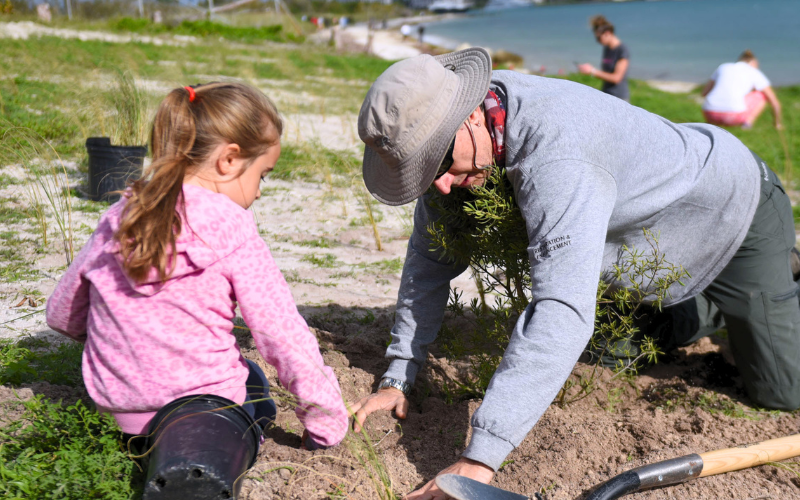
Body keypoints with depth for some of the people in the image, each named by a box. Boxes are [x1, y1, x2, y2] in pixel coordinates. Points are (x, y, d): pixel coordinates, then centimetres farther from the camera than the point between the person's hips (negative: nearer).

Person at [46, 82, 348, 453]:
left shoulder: (115, 220, 2)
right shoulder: (230, 229, -14)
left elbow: (61, 314, 14)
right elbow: (284, 336, -13)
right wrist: (327, 425, -2)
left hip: (122, 413, 6)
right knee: (254, 381, 26)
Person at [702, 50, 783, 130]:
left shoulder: (723, 67, 25)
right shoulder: (755, 73, 18)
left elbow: (704, 92, 31)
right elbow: (775, 102, 19)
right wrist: (777, 123, 34)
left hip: (709, 115, 4)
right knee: (763, 94, 22)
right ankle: (748, 121, 1)